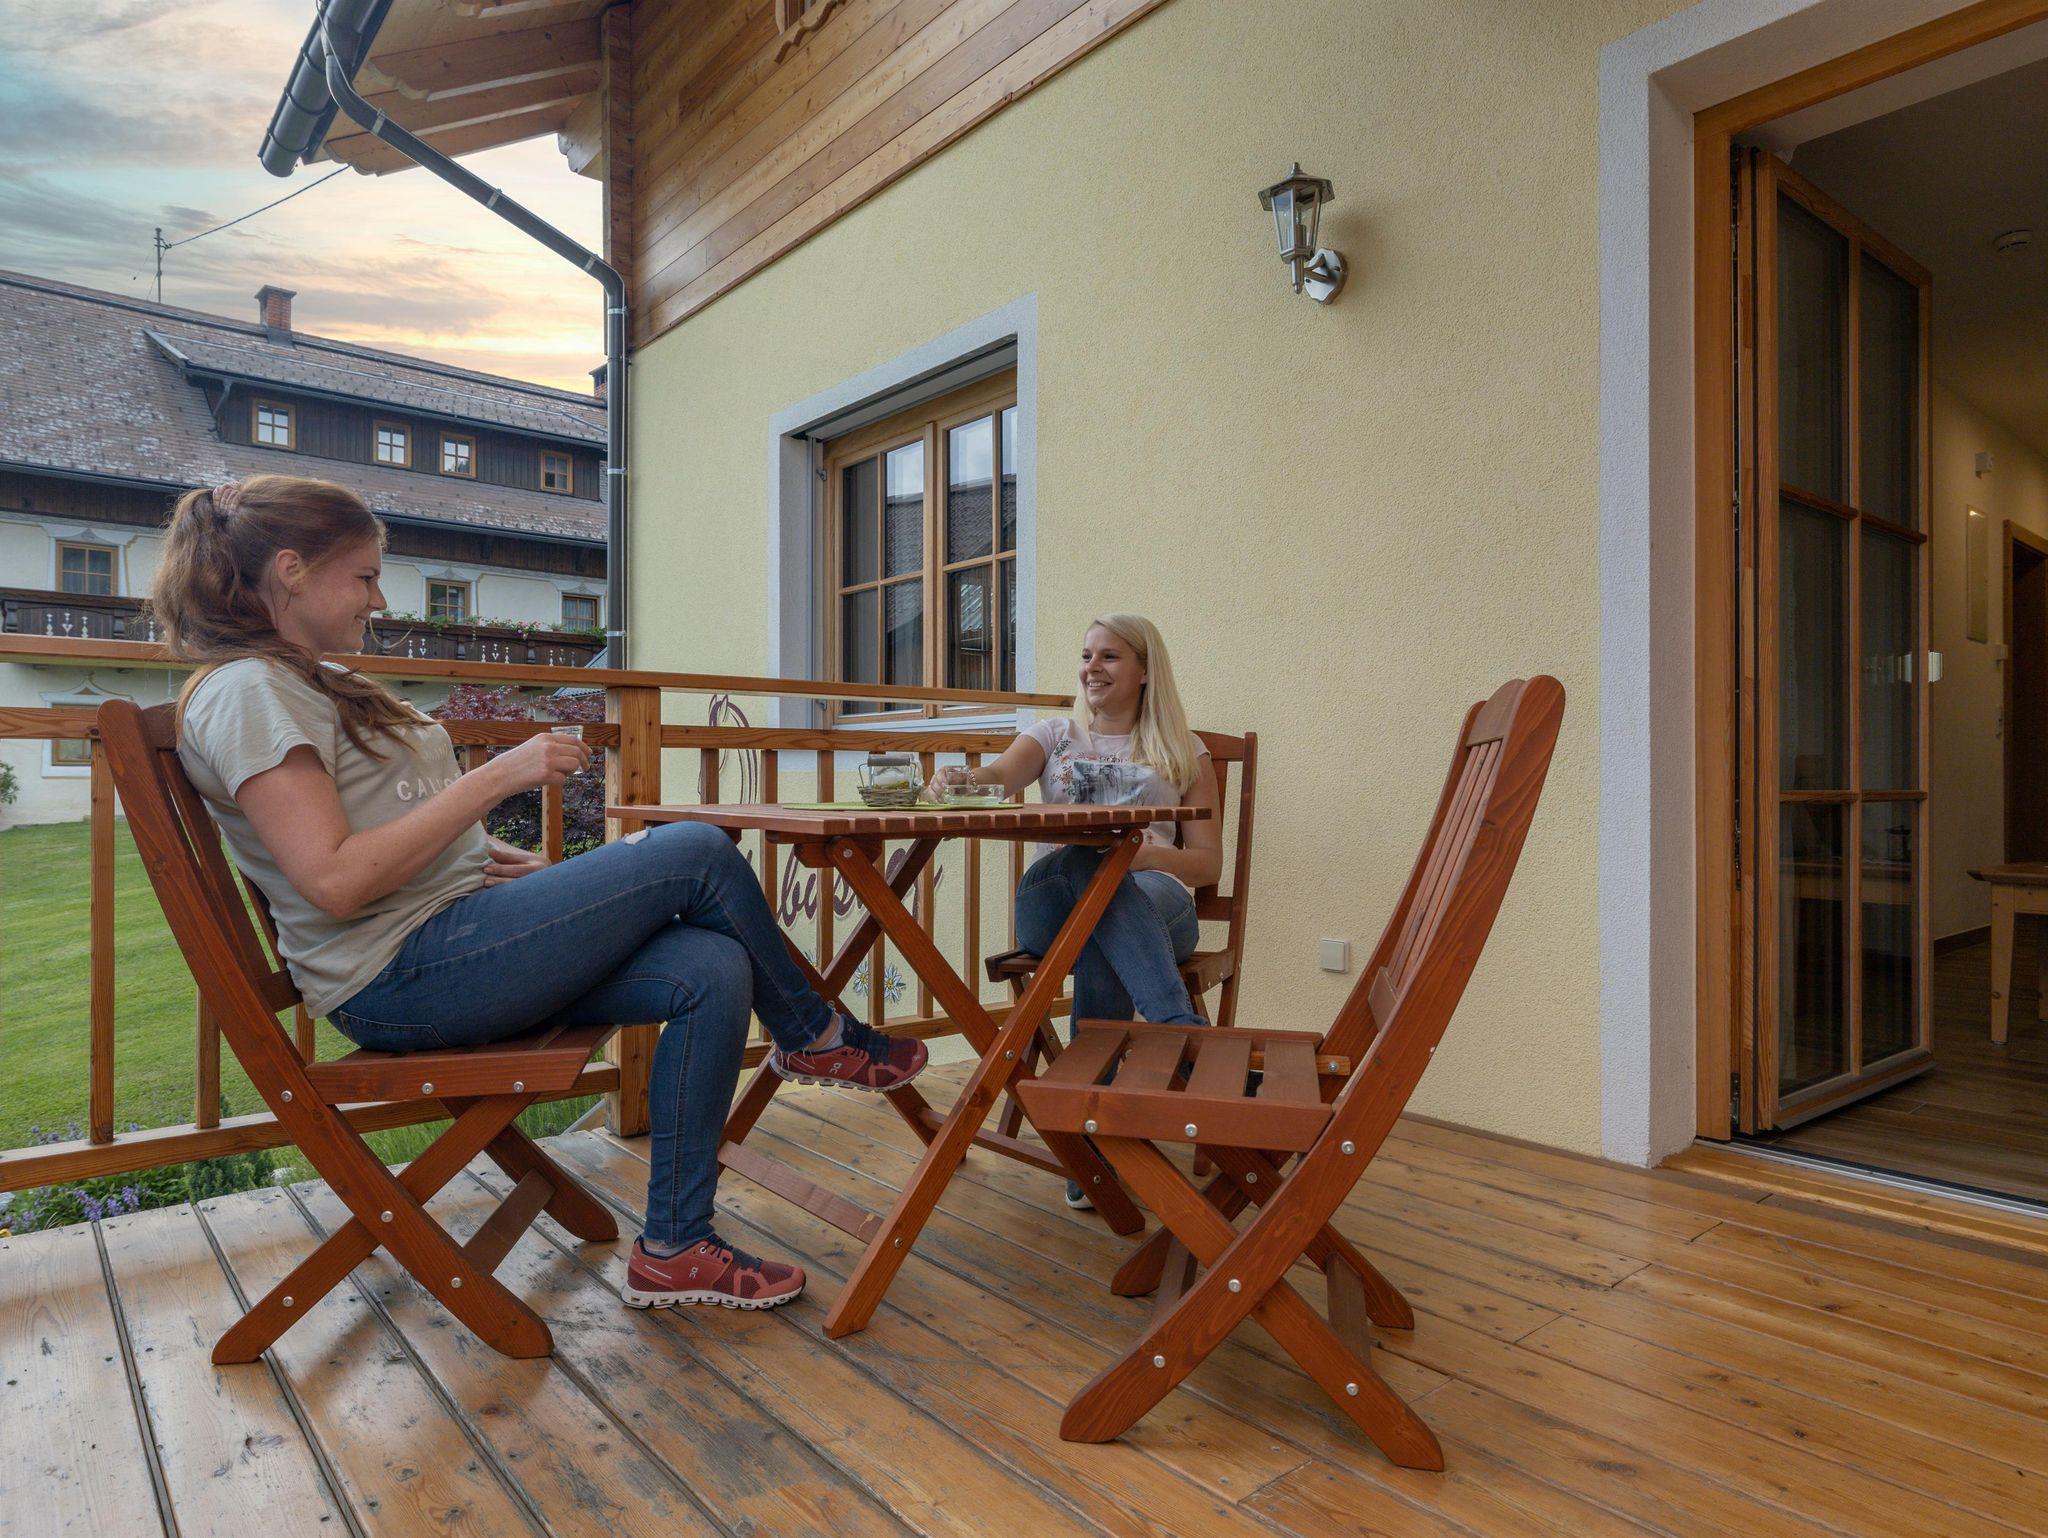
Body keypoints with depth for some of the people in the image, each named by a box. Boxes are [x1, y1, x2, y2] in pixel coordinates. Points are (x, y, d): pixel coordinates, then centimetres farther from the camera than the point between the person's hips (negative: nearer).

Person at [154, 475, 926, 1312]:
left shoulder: (313, 683, 20)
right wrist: (496, 778, -20)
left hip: (458, 941, 9)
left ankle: (674, 1249, -1)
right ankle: (815, 1037, 7)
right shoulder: (246, 692, -11)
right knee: (697, 853, -18)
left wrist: (493, 857, 5)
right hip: (400, 974, -9)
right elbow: (335, 882, -22)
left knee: (712, 972, -11)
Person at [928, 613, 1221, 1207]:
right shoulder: (1054, 736, 22)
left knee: (1100, 944, -38)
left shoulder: (1183, 754, 18)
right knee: (1086, 862, -38)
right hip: (1050, 901, 1)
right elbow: (1000, 776, -2)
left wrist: (1140, 852, -12)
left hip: (1155, 899, 0)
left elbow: (1208, 865, 9)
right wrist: (962, 778, -28)